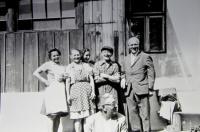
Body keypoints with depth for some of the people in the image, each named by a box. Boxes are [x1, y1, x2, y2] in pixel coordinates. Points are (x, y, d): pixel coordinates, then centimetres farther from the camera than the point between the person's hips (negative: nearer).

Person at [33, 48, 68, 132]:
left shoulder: (62, 67, 19)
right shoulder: (48, 64, 4)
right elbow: (35, 73, 0)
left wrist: (63, 79, 0)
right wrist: (45, 81, -7)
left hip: (61, 91, 5)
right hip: (52, 91, -5)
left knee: (58, 116, 4)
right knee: (54, 115, -12)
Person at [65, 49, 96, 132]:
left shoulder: (86, 66, 13)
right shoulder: (69, 67, 10)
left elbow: (91, 79, 10)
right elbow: (67, 82, 5)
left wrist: (93, 91, 0)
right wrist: (68, 95, -4)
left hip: (86, 90, 1)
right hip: (75, 90, -1)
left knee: (88, 117, -3)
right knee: (77, 118, -2)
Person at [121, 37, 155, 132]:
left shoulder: (145, 57, 1)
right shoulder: (126, 59, 19)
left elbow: (151, 74, 0)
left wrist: (150, 88, -5)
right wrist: (123, 79, 6)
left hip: (141, 90, -5)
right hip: (129, 91, 5)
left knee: (144, 114, -3)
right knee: (132, 113, 6)